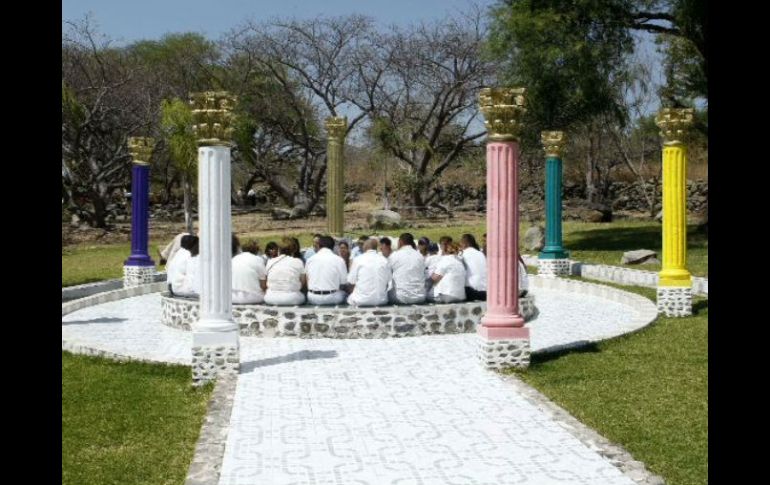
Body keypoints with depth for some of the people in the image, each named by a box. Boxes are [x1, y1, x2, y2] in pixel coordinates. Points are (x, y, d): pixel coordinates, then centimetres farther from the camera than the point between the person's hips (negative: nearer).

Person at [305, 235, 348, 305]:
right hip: (332, 299, -2)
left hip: (313, 299, 2)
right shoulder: (339, 260, -7)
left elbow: (307, 279, 8)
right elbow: (343, 282, -3)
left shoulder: (310, 260, 1)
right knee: (344, 293, 27)